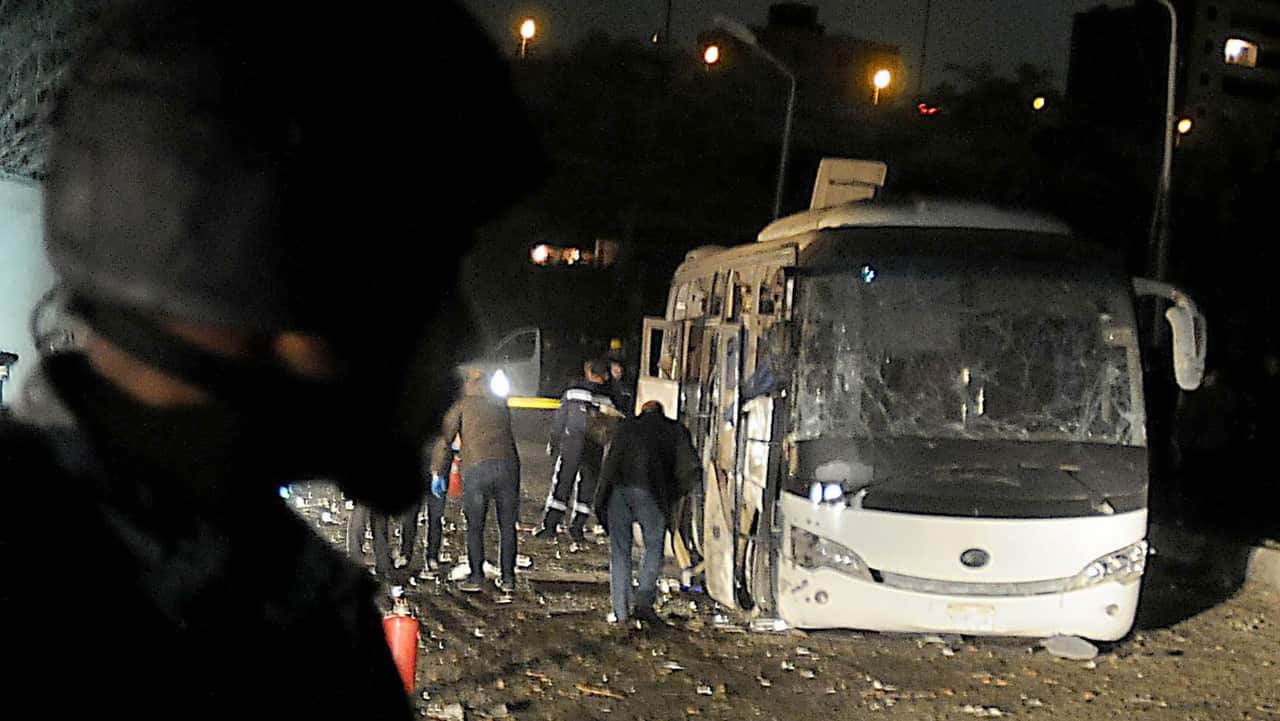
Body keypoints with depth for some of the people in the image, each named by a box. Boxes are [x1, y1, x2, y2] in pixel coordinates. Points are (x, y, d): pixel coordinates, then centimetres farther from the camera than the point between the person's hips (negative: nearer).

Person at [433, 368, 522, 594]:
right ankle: (508, 578, 10)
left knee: (475, 527, 7)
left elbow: (444, 439, 7)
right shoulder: (500, 404, 23)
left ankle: (476, 577, 5)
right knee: (507, 526, 10)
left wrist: (438, 472, 10)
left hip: (476, 467, -3)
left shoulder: (462, 405, 12)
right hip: (508, 464, 3)